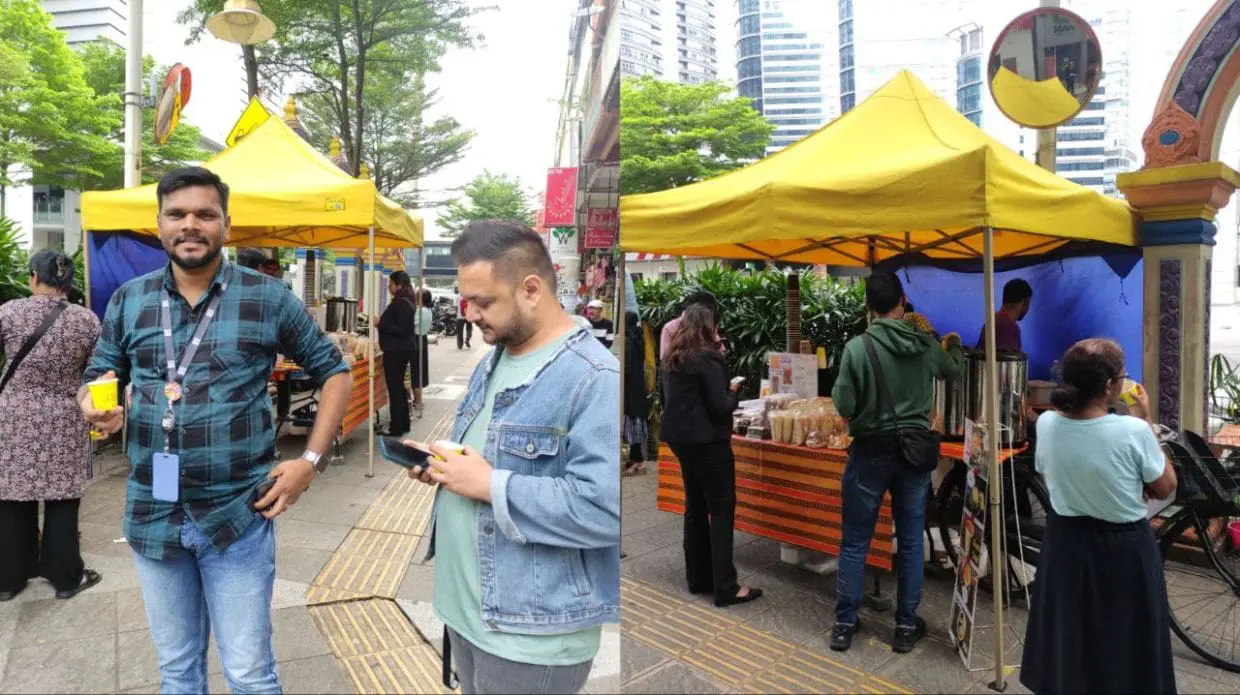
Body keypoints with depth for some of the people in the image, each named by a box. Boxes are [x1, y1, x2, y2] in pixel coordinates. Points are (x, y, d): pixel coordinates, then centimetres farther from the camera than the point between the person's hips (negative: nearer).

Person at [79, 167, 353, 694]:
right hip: (152, 516, 4)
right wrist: (94, 405, -12)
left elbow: (334, 371, 1)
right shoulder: (128, 300, 4)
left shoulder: (268, 298, -5)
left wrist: (311, 460, -8)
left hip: (237, 516, -3)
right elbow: (96, 379, 13)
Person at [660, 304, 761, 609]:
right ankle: (725, 588, 0)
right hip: (707, 440, -8)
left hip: (681, 437, 8)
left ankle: (698, 578, 22)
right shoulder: (707, 358, -15)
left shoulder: (674, 358, 9)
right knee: (722, 509, -2)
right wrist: (733, 391, 1)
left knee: (696, 507, 15)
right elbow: (720, 406, -19)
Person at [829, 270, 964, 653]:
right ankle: (906, 625, 24)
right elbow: (954, 369, 21)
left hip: (870, 450, -3)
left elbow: (844, 407, -14)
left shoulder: (857, 347, -15)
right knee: (910, 542, 13)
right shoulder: (926, 345, -2)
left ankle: (844, 624, 18)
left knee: (855, 542, 9)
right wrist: (953, 346, 43)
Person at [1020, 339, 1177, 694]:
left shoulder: (1046, 424, -11)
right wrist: (1146, 423, -5)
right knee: (1124, 643, 17)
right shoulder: (1133, 431, -24)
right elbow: (1165, 488, -7)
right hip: (1123, 548, -4)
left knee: (1066, 637, 22)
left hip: (1066, 541, 4)